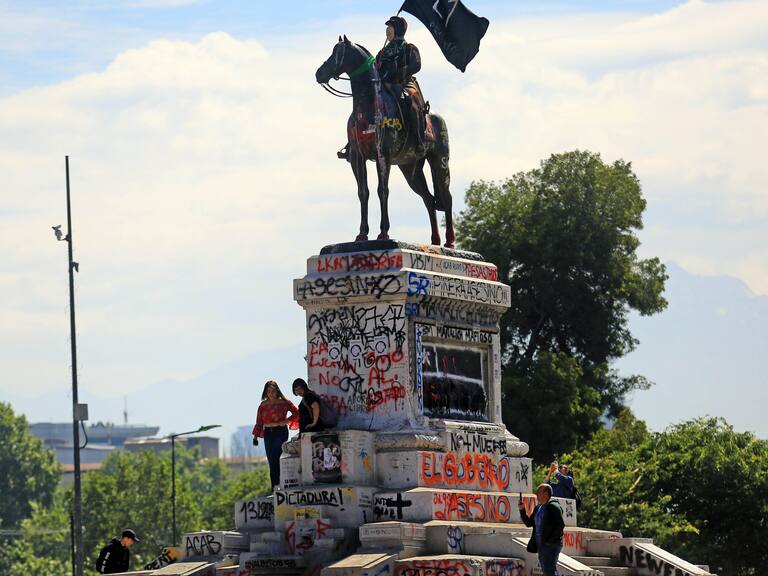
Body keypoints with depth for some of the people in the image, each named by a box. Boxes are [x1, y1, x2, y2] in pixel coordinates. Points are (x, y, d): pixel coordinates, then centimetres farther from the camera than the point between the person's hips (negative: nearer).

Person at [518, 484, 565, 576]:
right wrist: (522, 510, 7)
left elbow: (561, 524, -17)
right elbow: (529, 523, 18)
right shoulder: (538, 508, 16)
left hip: (551, 545, -9)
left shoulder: (553, 506, -11)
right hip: (541, 545, 9)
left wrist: (550, 539, -18)